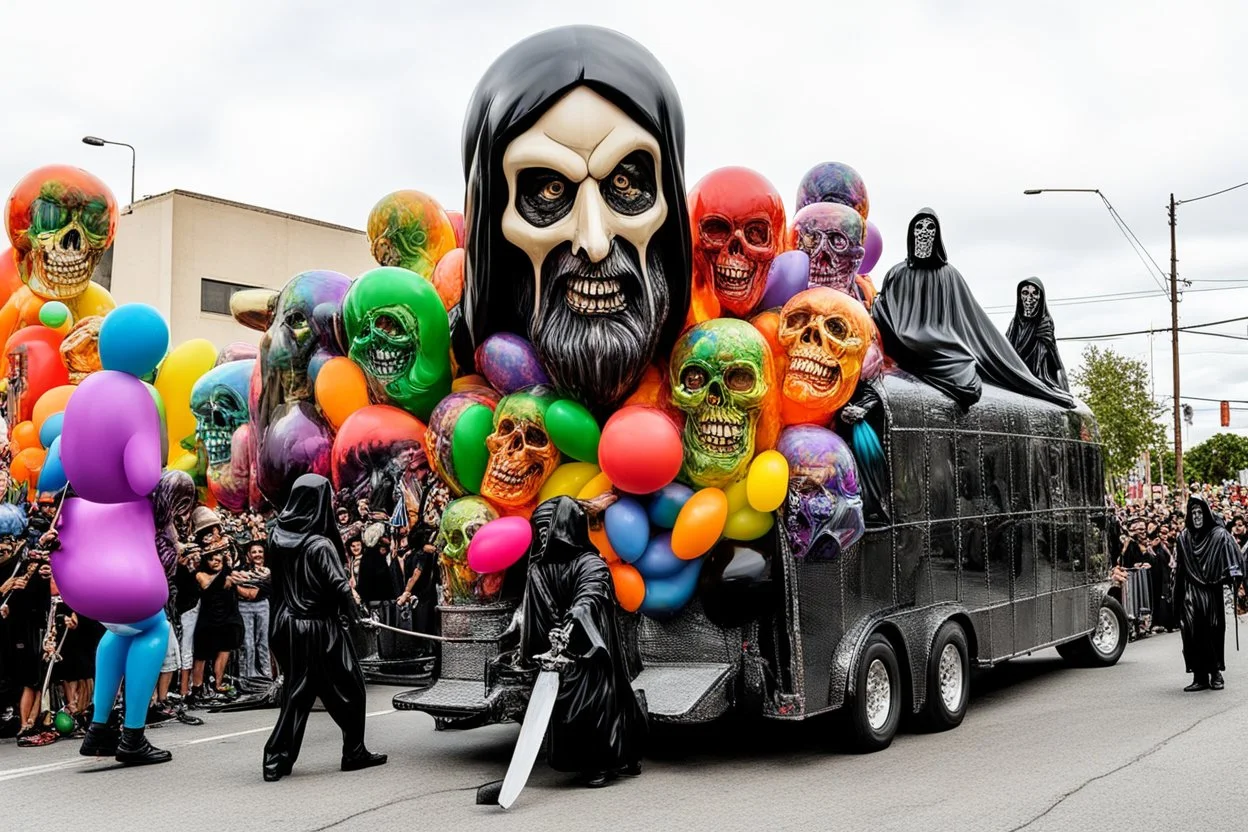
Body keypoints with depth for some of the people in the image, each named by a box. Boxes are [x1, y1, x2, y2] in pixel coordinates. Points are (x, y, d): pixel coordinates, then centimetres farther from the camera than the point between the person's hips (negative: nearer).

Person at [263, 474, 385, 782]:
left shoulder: (277, 535, -1)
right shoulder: (320, 545, -19)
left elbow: (274, 575, 8)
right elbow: (340, 586, -18)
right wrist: (354, 614, -3)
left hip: (288, 624, 6)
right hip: (320, 628, -6)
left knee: (297, 691, 14)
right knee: (349, 687, 11)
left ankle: (277, 759, 8)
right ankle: (354, 753, 21)